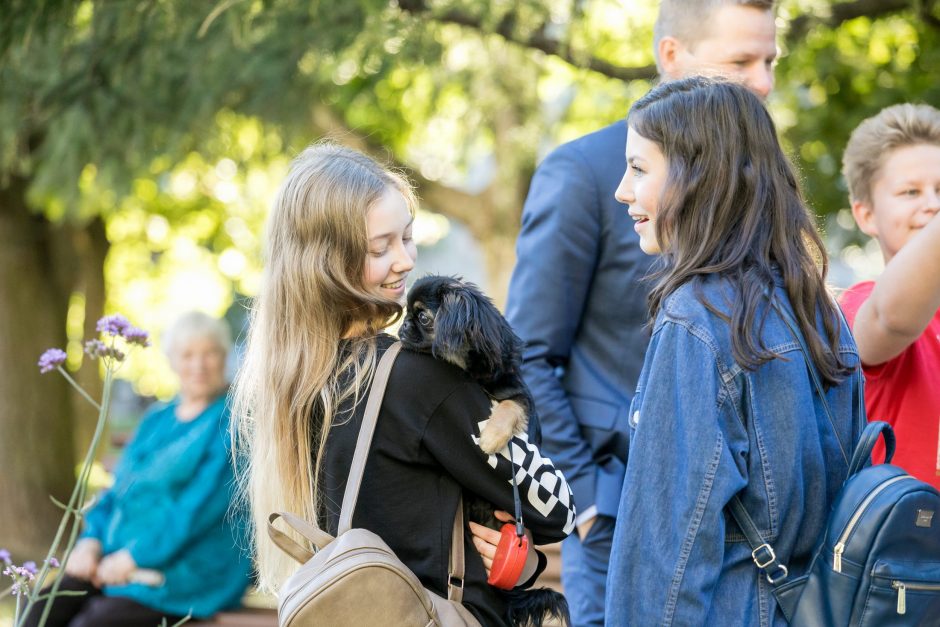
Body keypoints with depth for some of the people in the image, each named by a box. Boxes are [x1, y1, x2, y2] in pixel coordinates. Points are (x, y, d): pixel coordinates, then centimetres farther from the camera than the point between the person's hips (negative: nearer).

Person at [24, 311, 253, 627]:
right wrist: (91, 539, 1)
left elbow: (203, 505, -14)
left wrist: (136, 555, -16)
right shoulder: (157, 419, 21)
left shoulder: (229, 419, -4)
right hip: (117, 560, 7)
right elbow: (119, 489, 21)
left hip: (185, 571, -7)